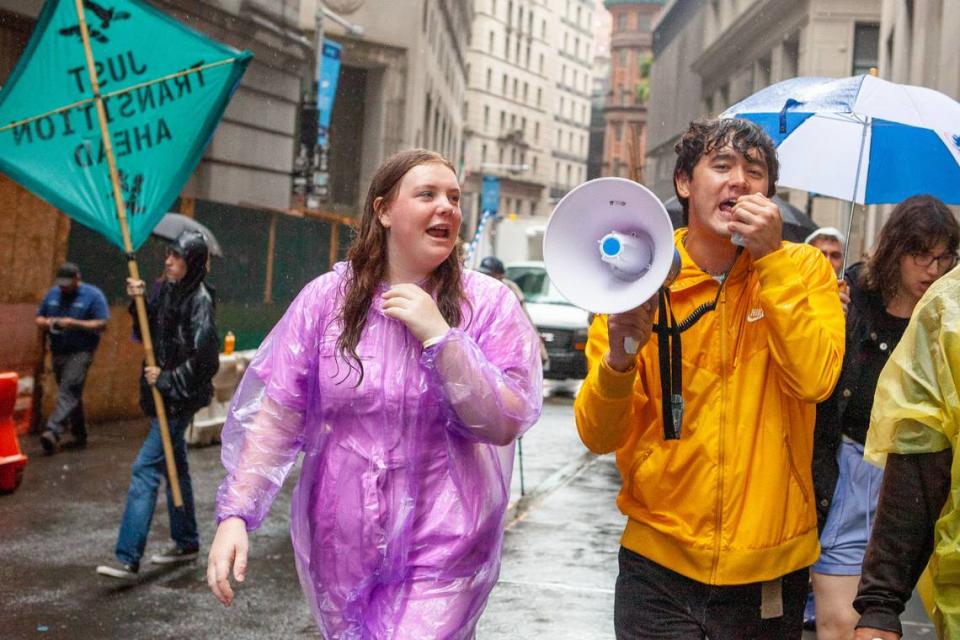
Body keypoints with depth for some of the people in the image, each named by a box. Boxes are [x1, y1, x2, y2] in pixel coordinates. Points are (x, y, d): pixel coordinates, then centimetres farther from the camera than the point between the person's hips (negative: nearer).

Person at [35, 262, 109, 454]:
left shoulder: (93, 295, -6)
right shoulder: (52, 294, 11)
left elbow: (101, 324, -11)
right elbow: (39, 319, 16)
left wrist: (74, 324, -21)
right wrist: (46, 323, -8)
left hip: (80, 353, -6)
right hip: (58, 352, 6)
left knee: (68, 391, -18)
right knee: (72, 394, 13)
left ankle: (53, 431, -29)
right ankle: (79, 436, 22)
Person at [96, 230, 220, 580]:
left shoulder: (199, 300, -16)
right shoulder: (164, 289, 7)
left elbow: (205, 358, -19)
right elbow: (145, 333, 11)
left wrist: (168, 379, -18)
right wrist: (139, 302, -4)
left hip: (180, 397, -9)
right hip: (163, 394, 9)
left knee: (146, 468, -12)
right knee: (175, 467, 17)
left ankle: (128, 558, -13)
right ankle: (186, 543, 31)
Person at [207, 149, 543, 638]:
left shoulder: (488, 304, -6)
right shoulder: (326, 299, -3)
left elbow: (508, 422, -11)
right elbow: (275, 414, -3)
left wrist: (440, 336, -19)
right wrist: (235, 513, -11)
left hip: (440, 555, -2)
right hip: (336, 547, 2)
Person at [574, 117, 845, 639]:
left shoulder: (802, 269, 0)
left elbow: (814, 380, -18)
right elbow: (599, 436, -7)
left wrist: (771, 257, -17)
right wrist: (618, 359, -26)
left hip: (770, 566, 1)